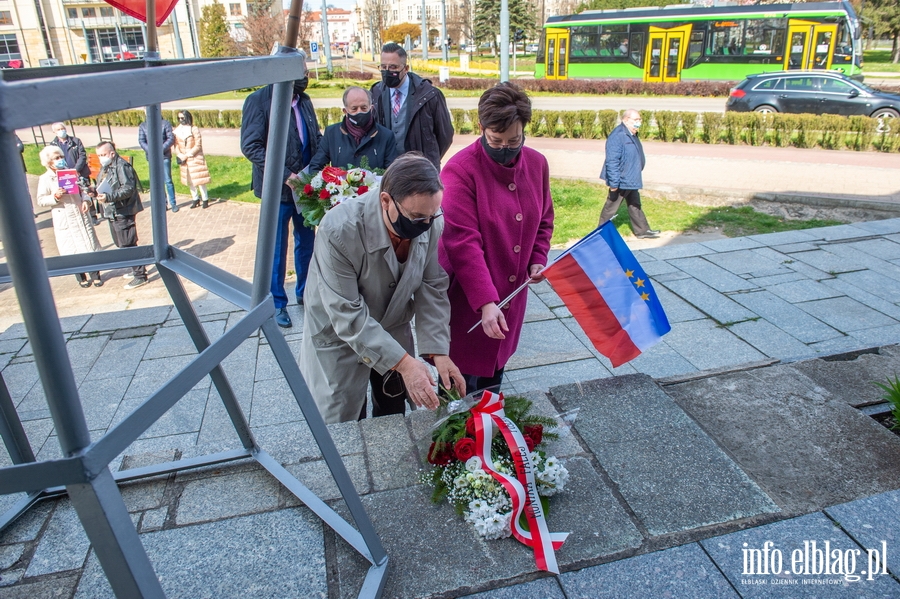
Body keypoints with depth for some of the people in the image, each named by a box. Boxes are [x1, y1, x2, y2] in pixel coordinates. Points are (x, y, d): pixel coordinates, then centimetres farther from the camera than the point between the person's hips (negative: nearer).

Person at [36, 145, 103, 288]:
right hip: (64, 220, -3)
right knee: (73, 250, 5)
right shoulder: (45, 179, -4)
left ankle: (95, 275, 16)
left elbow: (82, 189, 13)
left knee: (89, 244, 5)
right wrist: (55, 197, -21)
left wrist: (85, 200, -6)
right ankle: (81, 278, 19)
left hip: (81, 215, 3)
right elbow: (41, 200, -4)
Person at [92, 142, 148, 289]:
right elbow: (104, 188, 21)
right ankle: (136, 270, 29)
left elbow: (128, 189, -23)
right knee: (121, 244, 17)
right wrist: (96, 192, 0)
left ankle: (140, 275, 1)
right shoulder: (105, 168, 14)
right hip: (112, 212, 10)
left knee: (128, 245, -7)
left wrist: (108, 197, -31)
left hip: (123, 212, -10)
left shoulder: (122, 166, -15)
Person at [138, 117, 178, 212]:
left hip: (164, 156, -3)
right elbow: (141, 141, 2)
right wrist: (150, 151, -14)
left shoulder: (165, 123, 0)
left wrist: (161, 149, -16)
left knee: (168, 180, -2)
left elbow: (171, 139, -6)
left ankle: (173, 204, 8)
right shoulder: (142, 126, 8)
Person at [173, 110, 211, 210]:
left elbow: (198, 145, -11)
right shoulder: (177, 130, 5)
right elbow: (176, 145, 6)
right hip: (184, 160, 5)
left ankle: (205, 199, 8)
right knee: (189, 180, 11)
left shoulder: (194, 129, -10)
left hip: (195, 158, -5)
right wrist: (180, 156, -10)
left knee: (199, 179, -4)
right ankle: (195, 199, 22)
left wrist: (187, 155, -14)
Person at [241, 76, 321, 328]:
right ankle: (277, 303, 23)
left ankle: (304, 292, 34)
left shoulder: (304, 101, 5)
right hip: (277, 189, -5)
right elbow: (250, 146, -16)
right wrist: (285, 175, -23)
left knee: (307, 242, 15)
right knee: (277, 248, 7)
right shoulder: (258, 101, -12)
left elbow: (316, 138, 11)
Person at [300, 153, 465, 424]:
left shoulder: (430, 222, -21)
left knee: (394, 414, 22)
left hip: (393, 329, 4)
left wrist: (438, 351, -20)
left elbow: (432, 289, -12)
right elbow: (347, 314, -31)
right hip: (338, 336, -4)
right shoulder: (340, 230, -34)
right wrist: (403, 362, -34)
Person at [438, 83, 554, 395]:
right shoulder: (460, 170, -18)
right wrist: (486, 302, -30)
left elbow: (544, 219, 17)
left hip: (512, 293, 6)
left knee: (494, 374, 21)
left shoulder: (537, 163, 2)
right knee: (461, 391, 6)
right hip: (467, 298, -5)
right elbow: (463, 242, -25)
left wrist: (538, 259, 0)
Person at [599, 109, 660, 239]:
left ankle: (642, 231, 31)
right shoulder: (617, 136, -23)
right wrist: (613, 183, -27)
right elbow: (612, 161, -27)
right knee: (610, 208, 4)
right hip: (621, 181, -10)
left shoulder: (631, 135, 10)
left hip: (631, 181, 10)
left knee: (635, 206, 19)